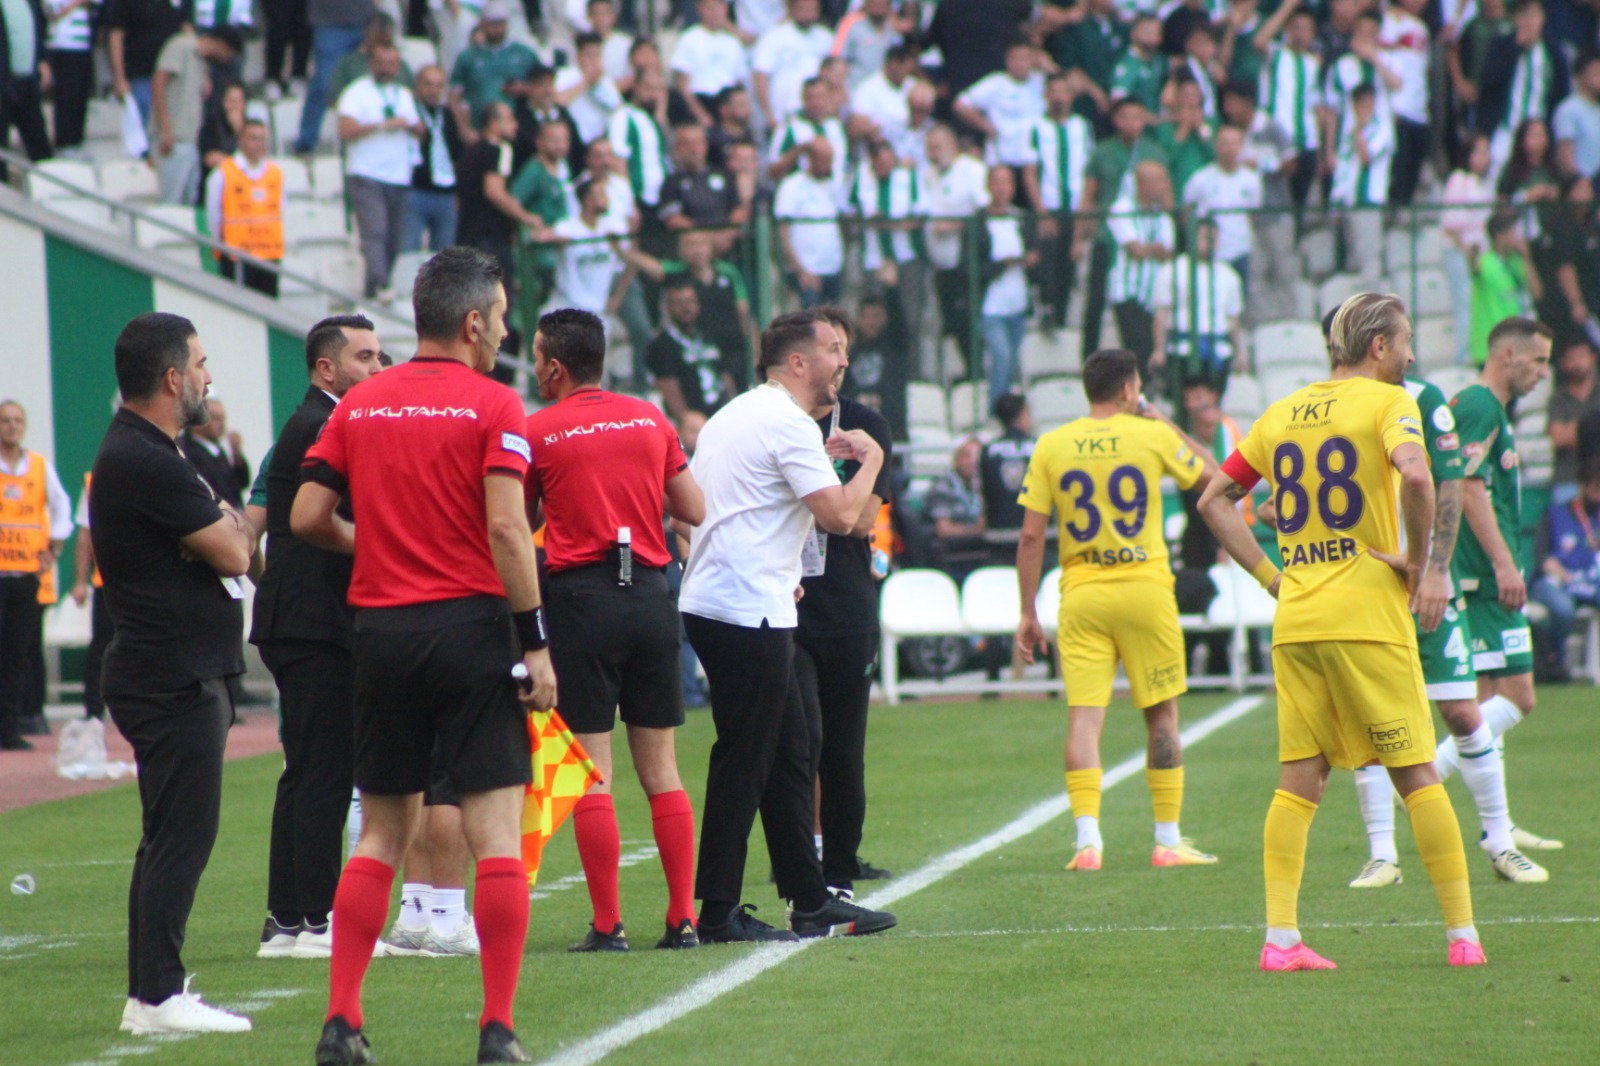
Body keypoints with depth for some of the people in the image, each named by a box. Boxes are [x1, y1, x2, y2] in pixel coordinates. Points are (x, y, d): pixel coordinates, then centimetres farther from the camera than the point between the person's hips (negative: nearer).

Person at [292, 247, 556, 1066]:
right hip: (470, 625, -5)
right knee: (496, 830, -1)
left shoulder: (360, 405, 8)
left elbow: (307, 517, 5)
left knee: (382, 833, 13)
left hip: (380, 629, 5)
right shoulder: (490, 406, -6)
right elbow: (505, 527, -14)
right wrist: (536, 643, -12)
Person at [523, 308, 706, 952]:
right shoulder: (651, 420, 8)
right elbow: (694, 511, 11)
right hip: (651, 593, 4)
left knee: (590, 773, -1)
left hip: (582, 595, -4)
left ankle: (607, 925, -4)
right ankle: (683, 918, 6)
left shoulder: (536, 433, -3)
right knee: (661, 770, 9)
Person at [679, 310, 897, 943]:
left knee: (789, 754, 14)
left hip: (712, 601, 11)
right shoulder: (787, 423, -13)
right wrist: (869, 461, -1)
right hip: (747, 612, -11)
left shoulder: (738, 416, 18)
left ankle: (812, 902, 18)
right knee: (744, 760, -6)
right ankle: (718, 913, -4)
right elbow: (840, 516, -17)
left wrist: (822, 460, 28)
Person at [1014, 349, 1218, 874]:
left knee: (1083, 717, -2)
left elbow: (1030, 537, 0)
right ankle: (1168, 840, 14)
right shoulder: (1153, 436, -2)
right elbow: (1211, 477, 15)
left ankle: (1088, 839, -14)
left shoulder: (1051, 446, 2)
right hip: (1144, 589, -1)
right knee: (1161, 715, 10)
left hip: (1081, 594, 1)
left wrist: (1028, 613, 6)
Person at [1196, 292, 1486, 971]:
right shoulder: (1387, 401, -4)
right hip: (1367, 615, -5)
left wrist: (1269, 576, 14)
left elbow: (1212, 500, 17)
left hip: (1295, 622, 5)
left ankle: (1280, 939, -2)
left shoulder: (1281, 413, 14)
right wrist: (1419, 565, -11)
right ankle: (1463, 935, 2)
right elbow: (1414, 475, -23)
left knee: (1299, 781, 5)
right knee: (1416, 774, 1)